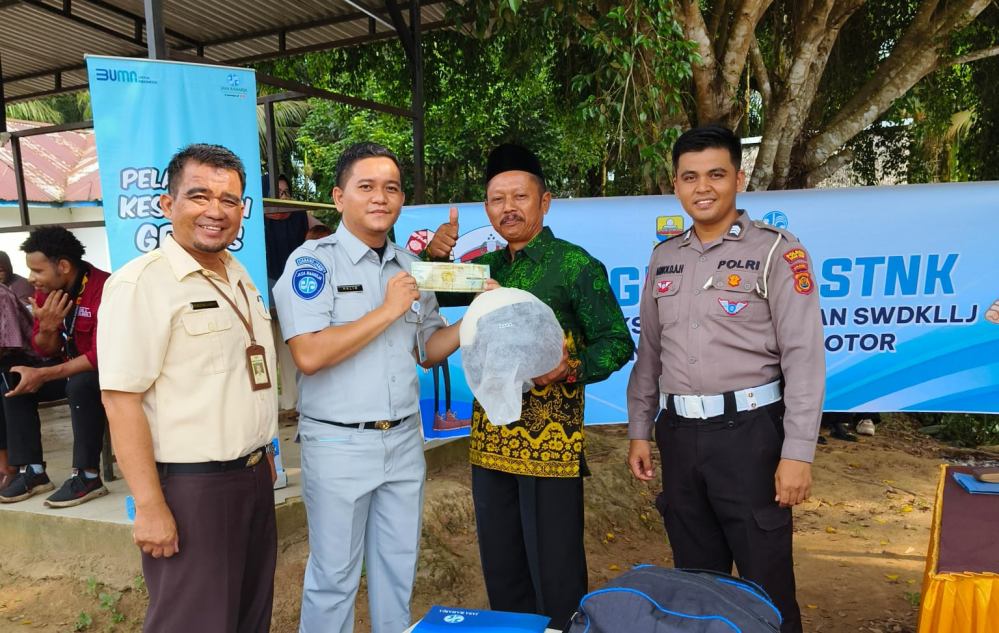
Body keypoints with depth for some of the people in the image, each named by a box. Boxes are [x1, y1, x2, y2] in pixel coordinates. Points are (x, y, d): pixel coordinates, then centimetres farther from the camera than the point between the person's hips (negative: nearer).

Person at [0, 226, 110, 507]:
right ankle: (32, 472, 0)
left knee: (81, 384, -35)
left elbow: (102, 355, -28)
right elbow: (46, 351, 3)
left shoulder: (103, 288, -25)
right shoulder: (46, 291, 0)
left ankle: (87, 476, -24)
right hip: (72, 366, 9)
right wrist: (47, 328, -19)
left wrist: (43, 375, -24)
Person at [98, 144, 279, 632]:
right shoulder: (141, 283, -16)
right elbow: (121, 401, -19)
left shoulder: (241, 278, 10)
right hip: (191, 487, -8)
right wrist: (150, 507, -21)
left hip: (254, 477, 8)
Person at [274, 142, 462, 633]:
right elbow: (310, 355, -22)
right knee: (334, 574, 10)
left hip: (404, 440, 5)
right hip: (339, 444, -5)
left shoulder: (411, 267, 7)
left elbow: (427, 350, 11)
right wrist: (388, 310, -19)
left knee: (398, 566, 18)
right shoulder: (312, 262, -11)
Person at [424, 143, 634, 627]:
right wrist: (435, 255, -3)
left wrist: (572, 369, -26)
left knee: (554, 573, 6)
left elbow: (617, 343, -8)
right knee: (500, 569, 18)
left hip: (550, 442, -6)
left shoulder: (576, 265, -8)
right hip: (489, 441, 6)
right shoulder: (487, 266, 9)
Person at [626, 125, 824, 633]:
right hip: (678, 435, 5)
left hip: (748, 432, -4)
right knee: (695, 578, 17)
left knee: (766, 584, 8)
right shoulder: (664, 257, 10)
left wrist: (797, 453, -14)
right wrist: (639, 431, 12)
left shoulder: (776, 251, -5)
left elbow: (804, 356, -10)